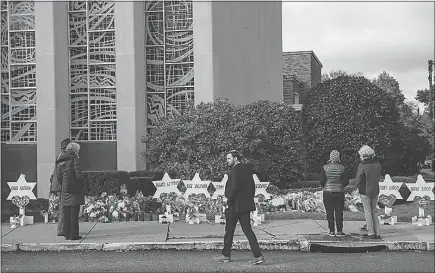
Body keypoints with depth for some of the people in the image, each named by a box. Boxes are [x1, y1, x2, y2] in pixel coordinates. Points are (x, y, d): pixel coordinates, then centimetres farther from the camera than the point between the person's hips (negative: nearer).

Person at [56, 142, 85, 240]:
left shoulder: (61, 162, 8)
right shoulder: (75, 160, -11)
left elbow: (59, 177, 9)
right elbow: (79, 175, -16)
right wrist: (82, 186, -1)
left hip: (65, 190, 6)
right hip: (74, 190, -6)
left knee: (66, 213, 10)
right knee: (74, 213, -2)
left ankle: (66, 234, 13)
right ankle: (73, 235, -1)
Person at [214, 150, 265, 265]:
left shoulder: (235, 170, -15)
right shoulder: (247, 169, 11)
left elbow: (234, 187, -24)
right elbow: (252, 186, 14)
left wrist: (228, 201, -14)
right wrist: (249, 200, 17)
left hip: (235, 206, -8)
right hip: (246, 205, 8)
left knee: (229, 230, 7)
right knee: (247, 230, 6)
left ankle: (226, 255, 19)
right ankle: (258, 255, -3)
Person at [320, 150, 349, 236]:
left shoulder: (325, 167, -5)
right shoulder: (342, 168, -4)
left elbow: (322, 181, -6)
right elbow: (346, 181, -2)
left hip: (327, 192, 0)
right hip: (339, 192, 0)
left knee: (329, 213, 5)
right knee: (339, 212, 6)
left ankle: (331, 231, 5)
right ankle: (339, 231, 5)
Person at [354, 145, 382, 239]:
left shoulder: (362, 166, -16)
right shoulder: (377, 164, 0)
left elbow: (358, 181, -12)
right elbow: (378, 178, 10)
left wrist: (359, 187, 7)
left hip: (365, 192, -5)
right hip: (375, 191, 5)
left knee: (368, 212, 4)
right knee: (374, 212, 14)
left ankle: (371, 233, 5)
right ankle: (377, 233, 13)